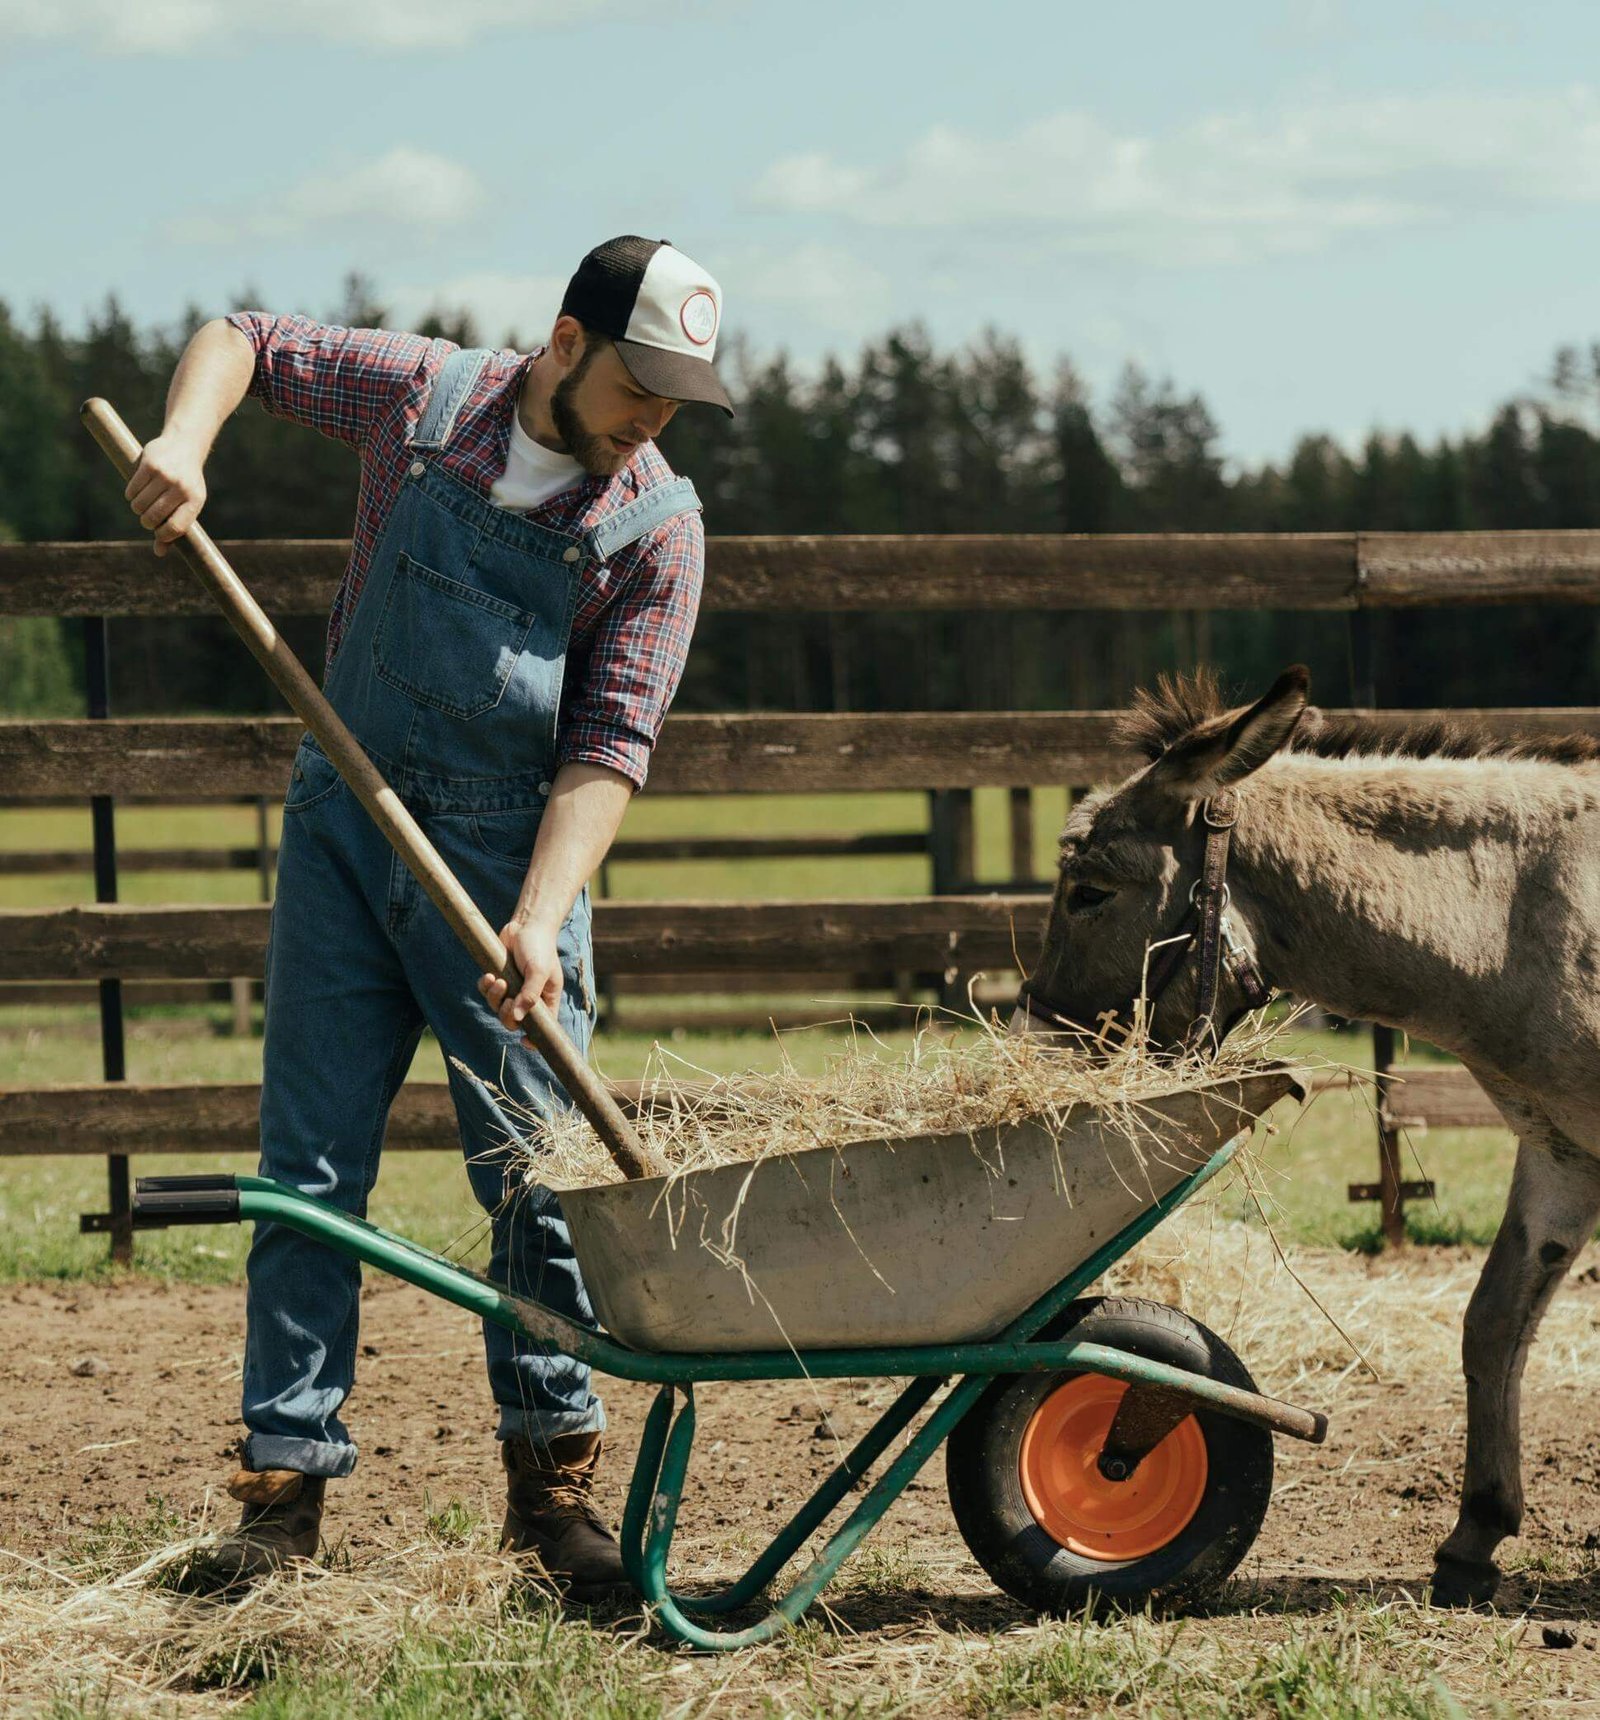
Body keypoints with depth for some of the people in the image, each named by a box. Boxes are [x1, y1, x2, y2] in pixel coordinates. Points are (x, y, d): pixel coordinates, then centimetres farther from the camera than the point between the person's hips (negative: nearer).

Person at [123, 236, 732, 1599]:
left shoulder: (658, 525, -7)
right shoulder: (420, 397, -3)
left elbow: (612, 744, -12)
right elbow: (245, 340, 12)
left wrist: (540, 919, -23)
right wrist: (184, 443, -8)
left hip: (510, 850, -1)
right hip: (345, 824, 1)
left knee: (537, 1171, -2)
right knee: (309, 1166, 0)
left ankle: (552, 1476, 10)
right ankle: (285, 1484, 3)